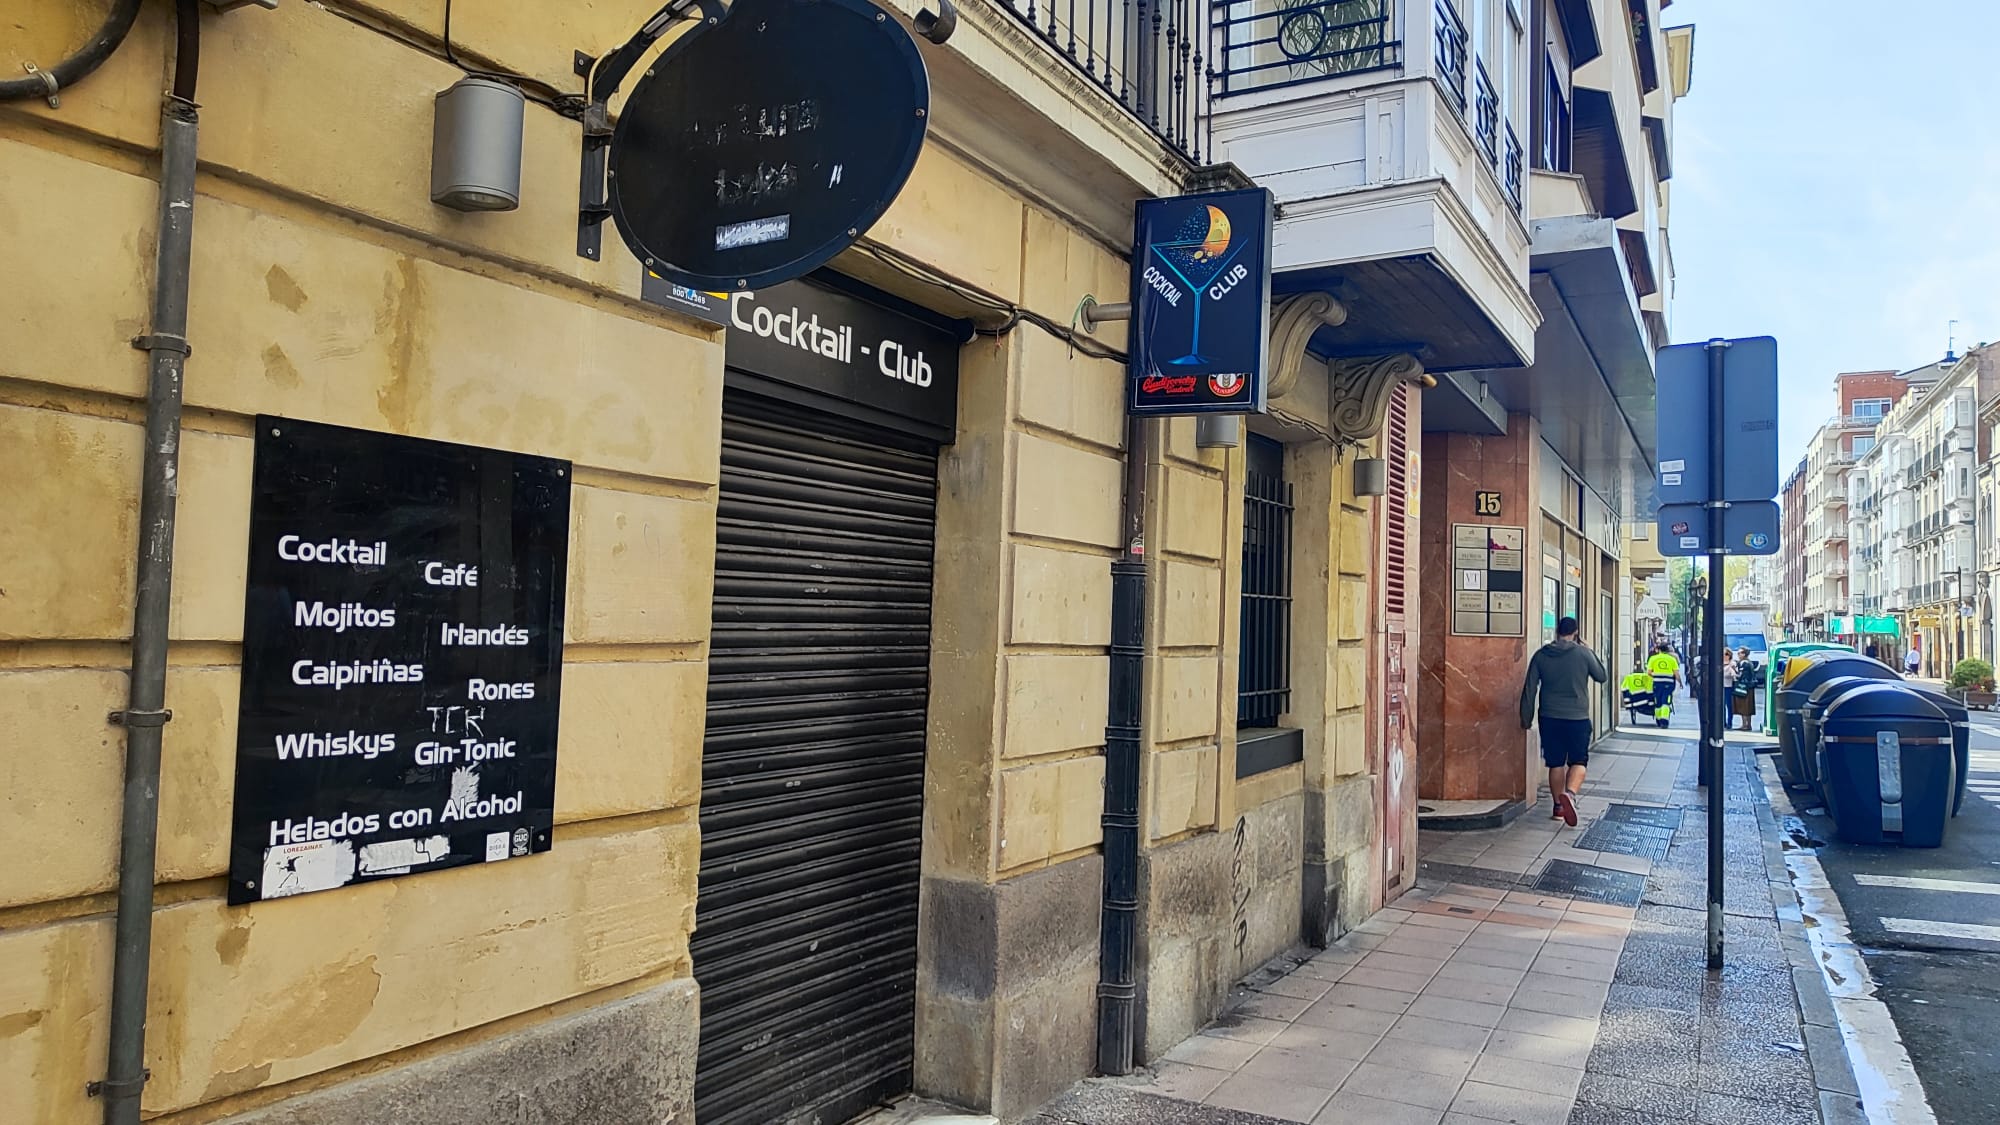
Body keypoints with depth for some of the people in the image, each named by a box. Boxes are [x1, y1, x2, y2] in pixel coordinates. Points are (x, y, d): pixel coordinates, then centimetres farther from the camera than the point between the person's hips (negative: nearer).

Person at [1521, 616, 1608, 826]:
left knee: (1555, 764, 11)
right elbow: (1603, 676, 10)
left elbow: (1529, 689, 2)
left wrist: (1526, 718, 10)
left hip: (1550, 718, 2)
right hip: (1578, 718, -2)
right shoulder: (1583, 653, -4)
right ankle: (1570, 793, -22)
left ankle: (1558, 807, 17)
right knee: (1578, 761, 4)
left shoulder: (1541, 655, 2)